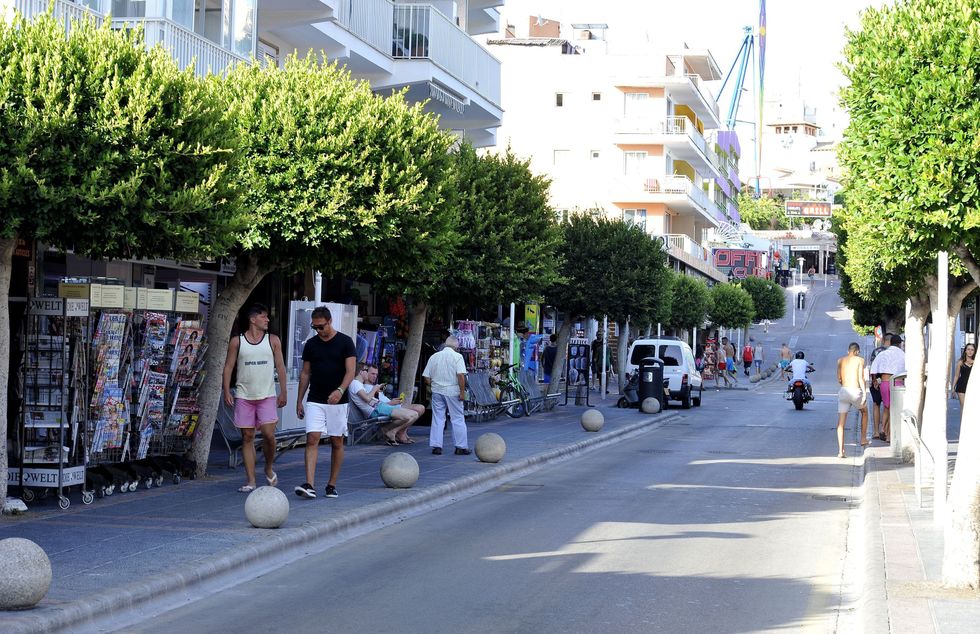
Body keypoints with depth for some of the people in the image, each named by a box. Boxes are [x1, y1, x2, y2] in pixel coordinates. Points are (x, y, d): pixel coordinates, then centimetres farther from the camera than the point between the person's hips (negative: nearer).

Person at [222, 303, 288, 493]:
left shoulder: (273, 340, 7)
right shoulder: (237, 342, 3)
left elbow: (280, 367, 8)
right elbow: (228, 367, 4)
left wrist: (283, 392, 3)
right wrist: (226, 391, -5)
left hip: (267, 396, 0)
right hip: (244, 396, 0)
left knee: (269, 434, -11)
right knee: (247, 437, 1)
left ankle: (269, 469, 16)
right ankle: (251, 481, 5)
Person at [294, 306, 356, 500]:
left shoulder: (345, 342, -3)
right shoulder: (310, 344, 8)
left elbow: (350, 371, -10)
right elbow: (305, 373, 13)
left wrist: (340, 390, -26)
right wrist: (299, 400, 10)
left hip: (338, 401, -2)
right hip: (315, 401, 2)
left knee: (337, 442, 5)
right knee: (312, 440, -11)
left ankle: (332, 484, 15)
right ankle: (309, 485, -19)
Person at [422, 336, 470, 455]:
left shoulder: (434, 356, 8)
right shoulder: (457, 356, -6)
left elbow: (426, 377, 7)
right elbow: (461, 375, -17)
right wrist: (462, 392, -13)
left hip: (437, 391, 4)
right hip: (452, 391, -4)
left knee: (437, 419, 8)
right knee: (457, 419, 3)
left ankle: (436, 446, 4)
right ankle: (461, 447, 4)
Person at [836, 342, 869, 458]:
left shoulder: (840, 360, 12)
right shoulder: (859, 360, 1)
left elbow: (839, 379, 13)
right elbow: (861, 378, -9)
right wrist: (864, 393, -10)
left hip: (843, 391, 2)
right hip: (856, 391, -2)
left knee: (841, 422, 1)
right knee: (864, 412, 29)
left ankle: (840, 451, -7)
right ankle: (863, 438, 33)